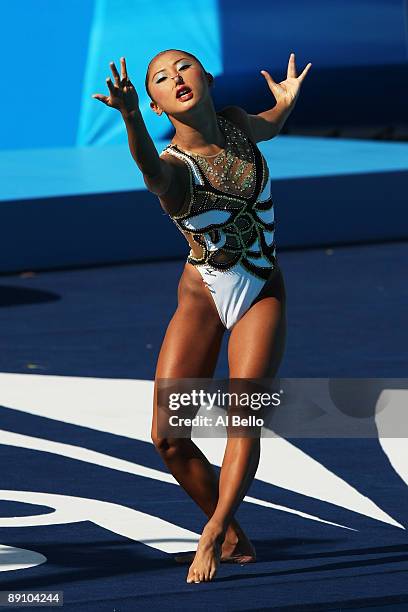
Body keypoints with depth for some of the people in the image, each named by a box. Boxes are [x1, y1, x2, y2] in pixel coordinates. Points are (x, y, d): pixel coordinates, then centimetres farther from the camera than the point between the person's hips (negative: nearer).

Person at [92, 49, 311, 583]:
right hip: (201, 297, -1)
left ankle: (215, 534, -25)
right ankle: (234, 542, 9)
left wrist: (288, 100, 9)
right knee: (168, 437, -8)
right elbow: (152, 172, -51)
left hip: (262, 296, 2)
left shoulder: (236, 124, -6)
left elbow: (269, 127, 25)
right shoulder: (174, 167, -20)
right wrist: (131, 118, -67)